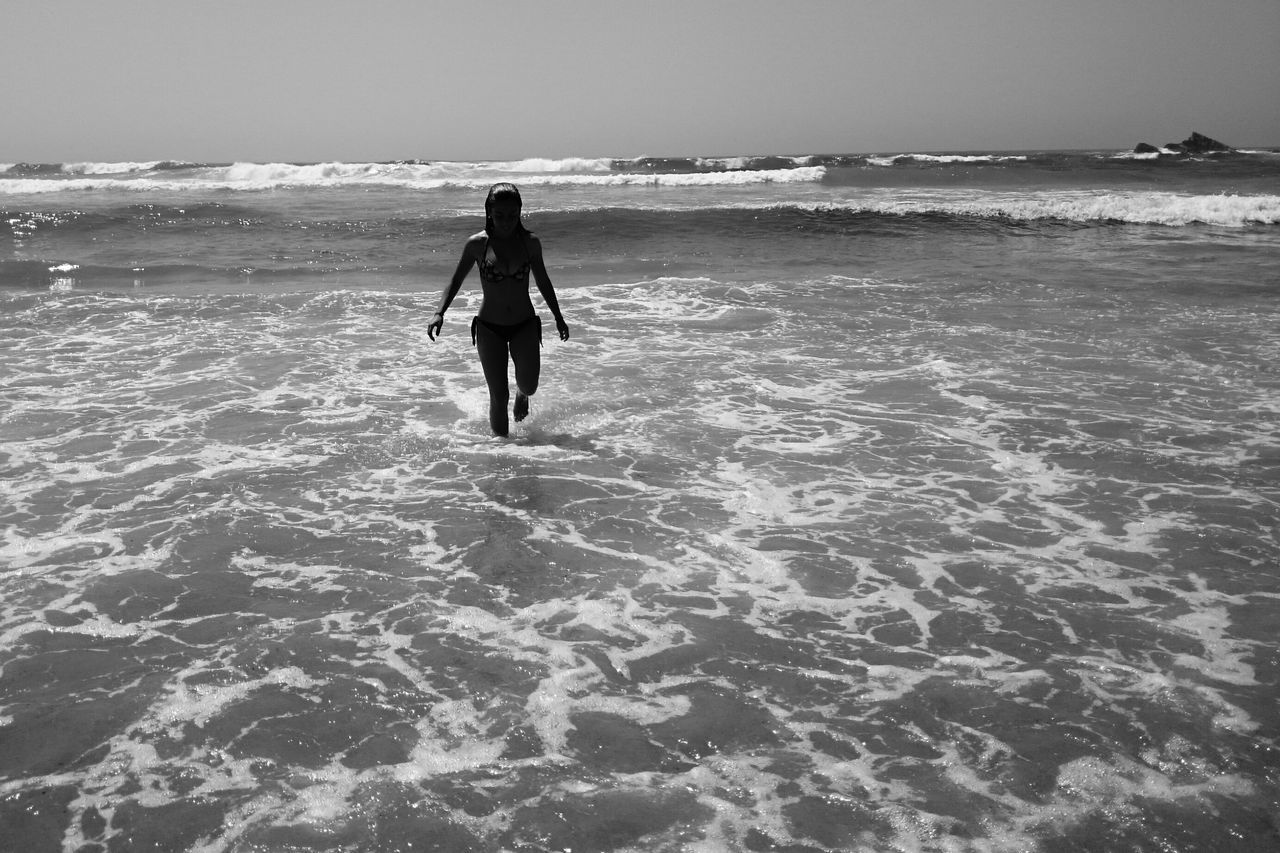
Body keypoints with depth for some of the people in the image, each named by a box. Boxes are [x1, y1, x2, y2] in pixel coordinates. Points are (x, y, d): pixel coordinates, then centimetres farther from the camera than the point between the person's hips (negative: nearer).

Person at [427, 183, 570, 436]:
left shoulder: (530, 242, -3)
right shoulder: (477, 244, -7)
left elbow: (543, 282, 11)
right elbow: (456, 280, 2)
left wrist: (558, 318, 15)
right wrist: (439, 313, -12)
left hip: (525, 325, 1)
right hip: (489, 329, -1)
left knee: (529, 385, -9)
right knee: (498, 396, -3)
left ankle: (522, 394, 29)